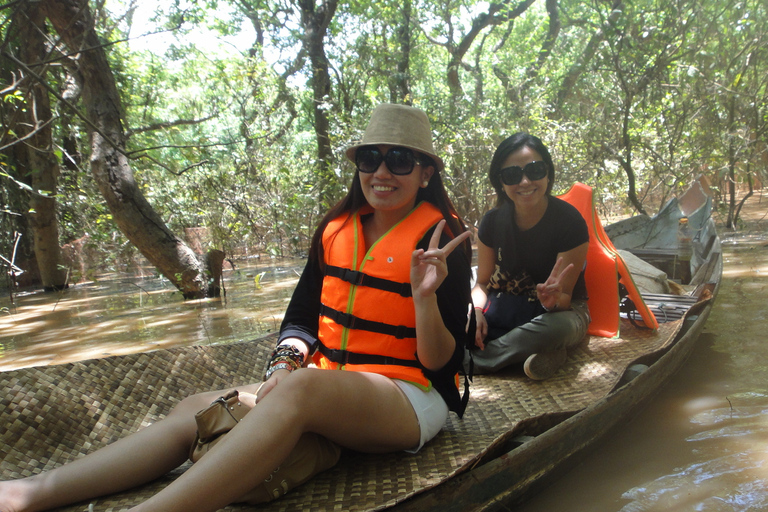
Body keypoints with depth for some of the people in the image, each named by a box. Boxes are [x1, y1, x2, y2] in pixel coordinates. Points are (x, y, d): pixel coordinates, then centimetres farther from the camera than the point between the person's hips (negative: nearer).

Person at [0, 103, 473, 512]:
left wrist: (425, 296, -30)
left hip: (413, 398, -5)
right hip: (328, 386, 6)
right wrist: (285, 364, -10)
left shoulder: (441, 239, -9)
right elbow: (300, 318, 12)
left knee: (300, 389, -38)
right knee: (195, 410, -14)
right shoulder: (336, 230, 8)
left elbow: (442, 365, -11)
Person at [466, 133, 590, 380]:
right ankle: (539, 350, -21)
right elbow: (483, 282, 1)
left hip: (560, 311, -3)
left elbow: (565, 297, -16)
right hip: (505, 309, 3)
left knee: (556, 327, -41)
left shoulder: (569, 221, -19)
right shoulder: (493, 221, -8)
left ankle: (466, 362, -24)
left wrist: (554, 300, -42)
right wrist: (475, 311, -22)